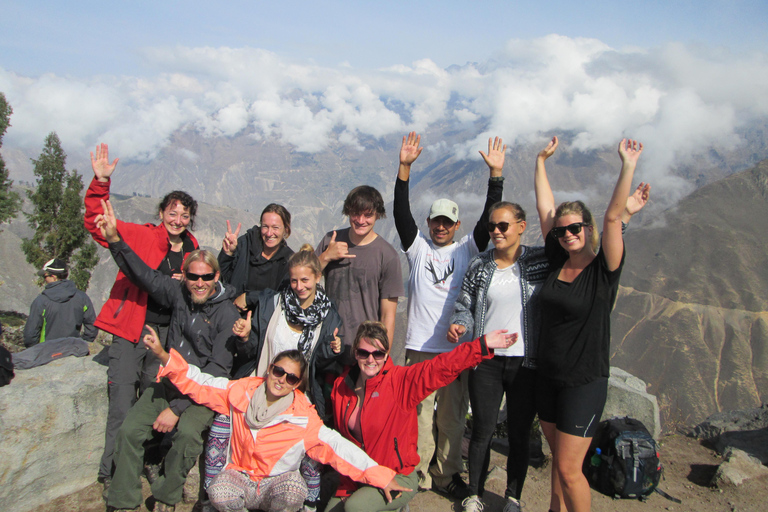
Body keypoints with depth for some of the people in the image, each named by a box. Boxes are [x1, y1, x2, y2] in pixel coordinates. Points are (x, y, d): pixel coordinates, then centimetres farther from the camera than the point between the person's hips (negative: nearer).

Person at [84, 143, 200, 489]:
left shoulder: (191, 250, 9)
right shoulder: (140, 236, -4)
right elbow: (96, 223, -11)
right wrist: (101, 182, -23)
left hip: (166, 332, 4)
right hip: (130, 330, -4)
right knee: (122, 404, -5)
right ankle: (111, 475, 9)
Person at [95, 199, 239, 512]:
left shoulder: (228, 314, -12)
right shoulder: (179, 294, 3)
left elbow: (217, 369, -17)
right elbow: (143, 274, 6)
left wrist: (177, 408, -21)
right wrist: (114, 239, -10)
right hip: (167, 382, 5)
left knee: (187, 432, -31)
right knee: (130, 430, -15)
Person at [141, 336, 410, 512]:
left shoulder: (303, 418, -11)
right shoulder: (242, 391, -3)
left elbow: (338, 446, -13)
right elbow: (198, 383, 2)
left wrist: (380, 476, -19)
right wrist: (163, 353, -7)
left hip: (276, 484, -1)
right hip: (239, 476, 2)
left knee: (294, 487, -34)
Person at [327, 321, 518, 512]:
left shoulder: (400, 380, -15)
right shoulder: (341, 386, -3)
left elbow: (442, 367, -26)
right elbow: (342, 440, 4)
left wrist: (483, 345, -36)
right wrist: (346, 486, 1)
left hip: (398, 477, -5)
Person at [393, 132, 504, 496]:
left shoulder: (467, 249, 8)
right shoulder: (418, 247, 7)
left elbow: (488, 219, -3)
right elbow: (401, 213, -5)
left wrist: (496, 173, -11)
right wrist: (405, 167, -15)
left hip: (458, 347, 1)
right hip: (420, 346, -1)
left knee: (453, 415, 9)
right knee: (420, 411, 5)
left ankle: (447, 473, 24)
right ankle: (420, 474, 20)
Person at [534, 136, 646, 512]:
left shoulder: (603, 270, -10)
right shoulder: (557, 263, 2)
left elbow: (613, 217, -21)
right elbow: (544, 209, 4)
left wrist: (629, 165, -24)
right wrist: (541, 160, 7)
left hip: (585, 382, -5)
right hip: (548, 377, 5)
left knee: (569, 469, -1)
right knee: (558, 458, 18)